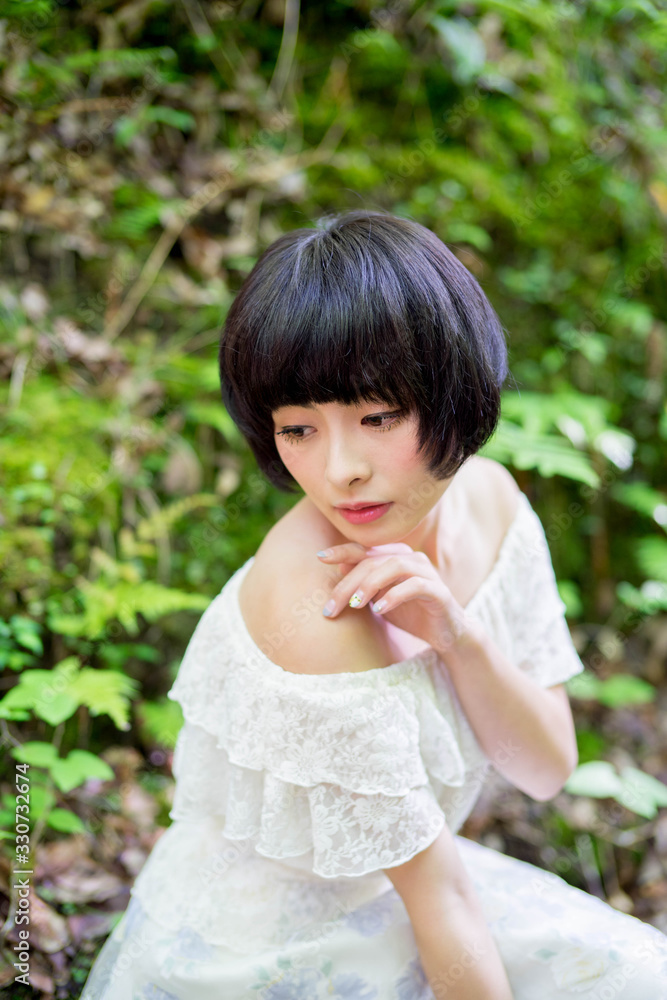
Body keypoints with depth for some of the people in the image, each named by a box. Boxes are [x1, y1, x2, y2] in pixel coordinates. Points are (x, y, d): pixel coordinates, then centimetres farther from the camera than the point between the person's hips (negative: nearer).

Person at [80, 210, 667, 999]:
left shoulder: (486, 496, -9)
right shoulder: (317, 612, -31)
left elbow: (548, 769, -8)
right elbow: (440, 900, -22)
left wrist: (457, 633, -24)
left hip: (374, 890, 7)